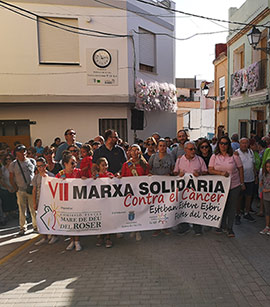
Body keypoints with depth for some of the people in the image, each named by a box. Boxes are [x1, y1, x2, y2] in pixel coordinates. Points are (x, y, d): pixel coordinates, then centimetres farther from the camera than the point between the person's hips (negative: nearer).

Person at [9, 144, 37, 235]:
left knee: (34, 209, 4)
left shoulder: (32, 161, 5)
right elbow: (11, 178, 7)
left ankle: (36, 226, 18)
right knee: (22, 210, 5)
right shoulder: (13, 164, 3)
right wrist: (16, 188, -1)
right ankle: (22, 228, 18)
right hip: (21, 190, 0)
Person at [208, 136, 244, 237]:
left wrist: (242, 183, 4)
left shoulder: (234, 156, -2)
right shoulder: (214, 156, 2)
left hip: (234, 186, -1)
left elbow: (240, 169, 4)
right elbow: (210, 170, -3)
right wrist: (221, 173, -18)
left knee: (232, 207, 3)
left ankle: (230, 228, 14)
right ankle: (222, 225, 28)